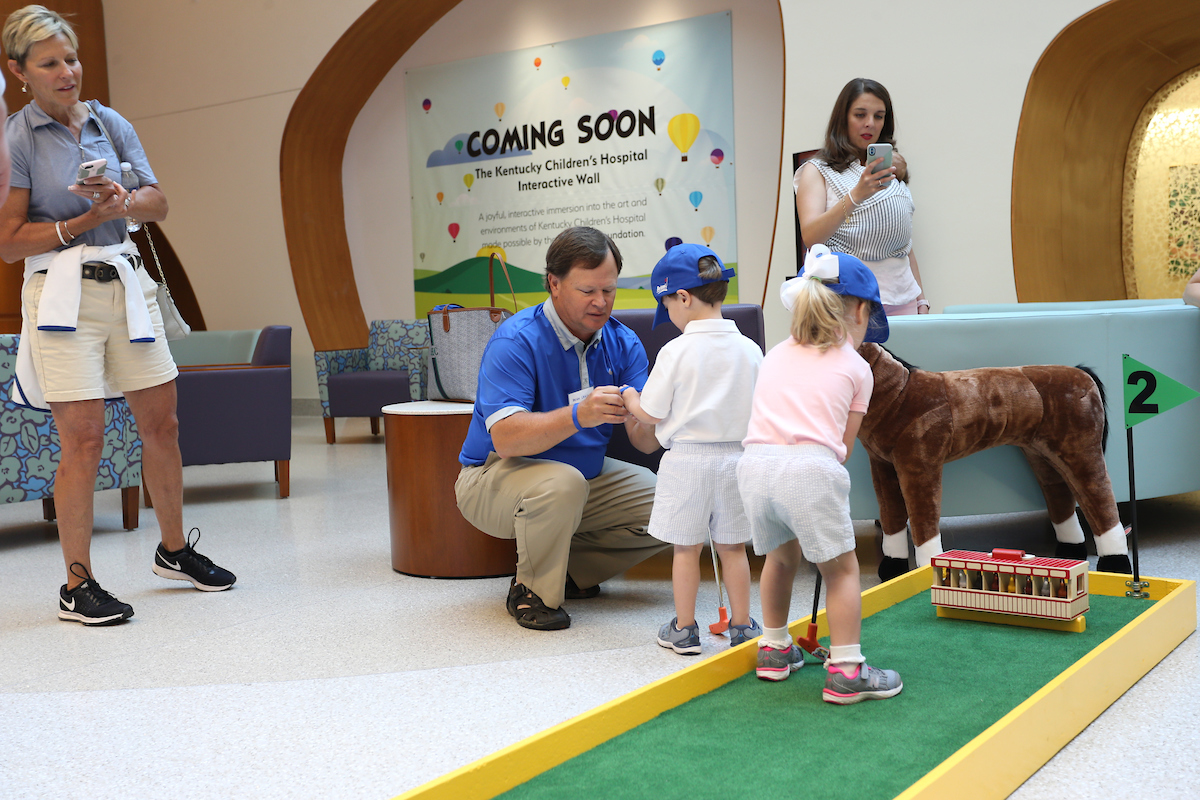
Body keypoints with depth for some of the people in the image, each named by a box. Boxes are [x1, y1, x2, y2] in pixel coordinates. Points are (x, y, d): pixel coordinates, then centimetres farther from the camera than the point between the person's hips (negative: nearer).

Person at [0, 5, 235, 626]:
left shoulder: (110, 124, 11)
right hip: (61, 295, -5)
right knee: (84, 440, -7)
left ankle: (174, 550, 27)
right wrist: (86, 221, -10)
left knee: (161, 423, 10)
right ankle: (77, 586, 5)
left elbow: (158, 203, 6)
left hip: (126, 285, 5)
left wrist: (121, 200, -14)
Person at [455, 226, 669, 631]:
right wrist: (578, 416, -47)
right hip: (496, 477, -6)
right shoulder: (515, 340, -22)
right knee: (562, 483, -38)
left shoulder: (623, 342, -5)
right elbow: (505, 438, -33)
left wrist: (641, 419, -37)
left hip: (587, 474, 6)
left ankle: (573, 572, 8)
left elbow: (646, 442, -12)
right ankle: (532, 590, -11)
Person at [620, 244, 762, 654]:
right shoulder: (750, 350, 0)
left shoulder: (676, 351, -13)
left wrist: (628, 396, 12)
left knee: (686, 548, 8)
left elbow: (651, 414, -8)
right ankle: (741, 626, 22)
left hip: (687, 460, -4)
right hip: (736, 457, 4)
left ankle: (684, 629, 17)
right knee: (733, 546, 14)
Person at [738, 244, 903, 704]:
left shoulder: (776, 355, 26)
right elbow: (844, 445, 12)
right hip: (810, 466, -5)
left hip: (756, 462, 5)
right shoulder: (856, 369, 14)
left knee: (782, 555, 27)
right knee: (841, 568, 10)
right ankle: (846, 671, 8)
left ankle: (774, 650, 38)